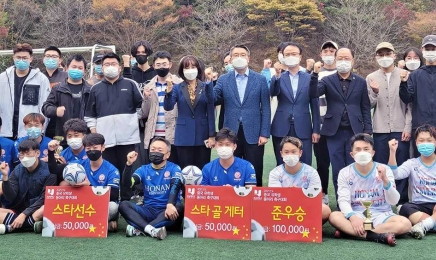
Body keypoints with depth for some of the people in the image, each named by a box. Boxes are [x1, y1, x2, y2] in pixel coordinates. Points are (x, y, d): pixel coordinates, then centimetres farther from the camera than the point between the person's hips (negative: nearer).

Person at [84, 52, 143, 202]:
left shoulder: (130, 85, 8)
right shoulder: (96, 89, 13)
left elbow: (141, 106, 12)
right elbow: (89, 115, 14)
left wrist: (134, 119, 6)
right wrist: (93, 132, 5)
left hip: (127, 137, -1)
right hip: (105, 139, 1)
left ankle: (127, 201, 10)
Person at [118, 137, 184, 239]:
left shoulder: (174, 169, 2)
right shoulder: (143, 170, 10)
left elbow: (176, 186, -18)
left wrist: (170, 205, -37)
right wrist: (129, 164, -21)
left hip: (167, 212, -2)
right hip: (149, 211, 3)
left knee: (179, 208, -34)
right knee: (123, 205, -18)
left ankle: (138, 229, -36)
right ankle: (150, 229, -41)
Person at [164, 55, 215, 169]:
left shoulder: (206, 87, 2)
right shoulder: (177, 88, 4)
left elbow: (211, 112, 0)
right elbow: (168, 107, -9)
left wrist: (212, 135, -5)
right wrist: (168, 92, -27)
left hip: (202, 136, 0)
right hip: (184, 136, 0)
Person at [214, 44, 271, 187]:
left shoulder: (260, 79, 3)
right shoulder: (223, 79, 7)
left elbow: (265, 108, 0)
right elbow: (212, 99, -5)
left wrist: (264, 133, -6)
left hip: (253, 134, -1)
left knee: (254, 174, 5)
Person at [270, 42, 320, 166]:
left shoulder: (309, 78, 6)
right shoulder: (279, 77, 7)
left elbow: (315, 106, 6)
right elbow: (273, 93, -14)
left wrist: (316, 130, 2)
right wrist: (277, 75, -29)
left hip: (303, 129, 0)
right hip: (282, 129, 0)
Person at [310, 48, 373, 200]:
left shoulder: (360, 82, 8)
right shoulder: (328, 80, 6)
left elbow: (365, 108, 7)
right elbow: (313, 94, -11)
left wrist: (367, 131, 1)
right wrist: (315, 74, -22)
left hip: (355, 132, 0)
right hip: (334, 132, 0)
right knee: (337, 170, 4)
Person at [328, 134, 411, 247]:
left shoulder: (384, 170, -2)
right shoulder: (345, 173, 0)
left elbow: (394, 201, -8)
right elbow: (343, 200, -10)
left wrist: (385, 180, -25)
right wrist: (353, 217, -30)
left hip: (381, 215, 1)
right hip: (356, 215, -1)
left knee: (405, 223, -29)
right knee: (334, 217, -31)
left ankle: (349, 231, -28)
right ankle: (380, 236, -35)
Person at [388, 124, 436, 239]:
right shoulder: (412, 163, 8)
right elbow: (395, 175, -11)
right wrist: (393, 152, -21)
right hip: (419, 205, 1)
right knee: (405, 208, -33)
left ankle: (424, 225, -36)